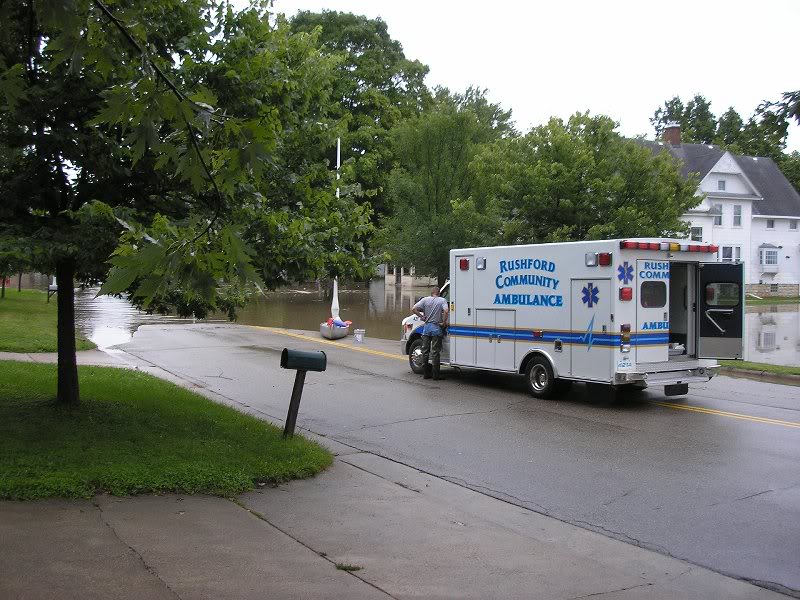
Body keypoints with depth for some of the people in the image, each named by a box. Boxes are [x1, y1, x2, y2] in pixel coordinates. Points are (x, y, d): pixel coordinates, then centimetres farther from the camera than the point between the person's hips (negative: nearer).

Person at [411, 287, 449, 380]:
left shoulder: (425, 300, 4)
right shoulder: (442, 300, -3)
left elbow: (414, 309, -5)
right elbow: (446, 311, -21)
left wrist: (422, 317, 4)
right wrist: (444, 323, -11)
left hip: (427, 327, 2)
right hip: (437, 328, -2)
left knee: (425, 351, 11)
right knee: (435, 352, 1)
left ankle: (426, 373, 14)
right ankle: (436, 374, 1)